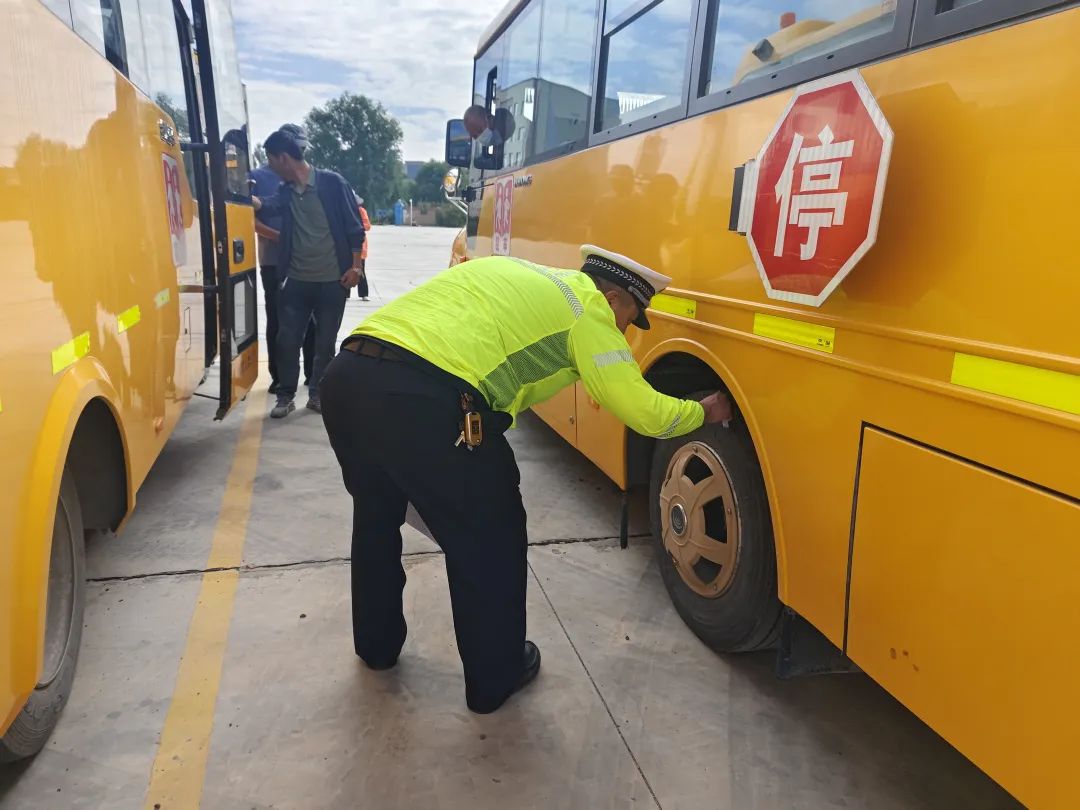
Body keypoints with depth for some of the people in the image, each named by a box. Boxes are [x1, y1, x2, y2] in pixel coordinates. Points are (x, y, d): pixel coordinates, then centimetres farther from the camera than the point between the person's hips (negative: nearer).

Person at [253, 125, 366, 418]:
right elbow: (266, 205, -12)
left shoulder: (332, 182, -5)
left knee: (325, 342, 7)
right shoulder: (286, 191, 8)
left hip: (332, 280, -3)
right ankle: (285, 396, 16)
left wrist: (354, 266, -8)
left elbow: (354, 227, -4)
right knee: (287, 339, 3)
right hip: (296, 280, 4)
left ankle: (317, 394, 22)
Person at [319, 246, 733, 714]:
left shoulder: (517, 275, 29)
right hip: (422, 400, -8)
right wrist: (703, 412, 23)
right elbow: (645, 414, 3)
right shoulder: (586, 307, 7)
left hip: (348, 375, 9)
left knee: (377, 514, 30)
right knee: (488, 539, 13)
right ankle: (494, 679, 32)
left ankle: (376, 644, 49)